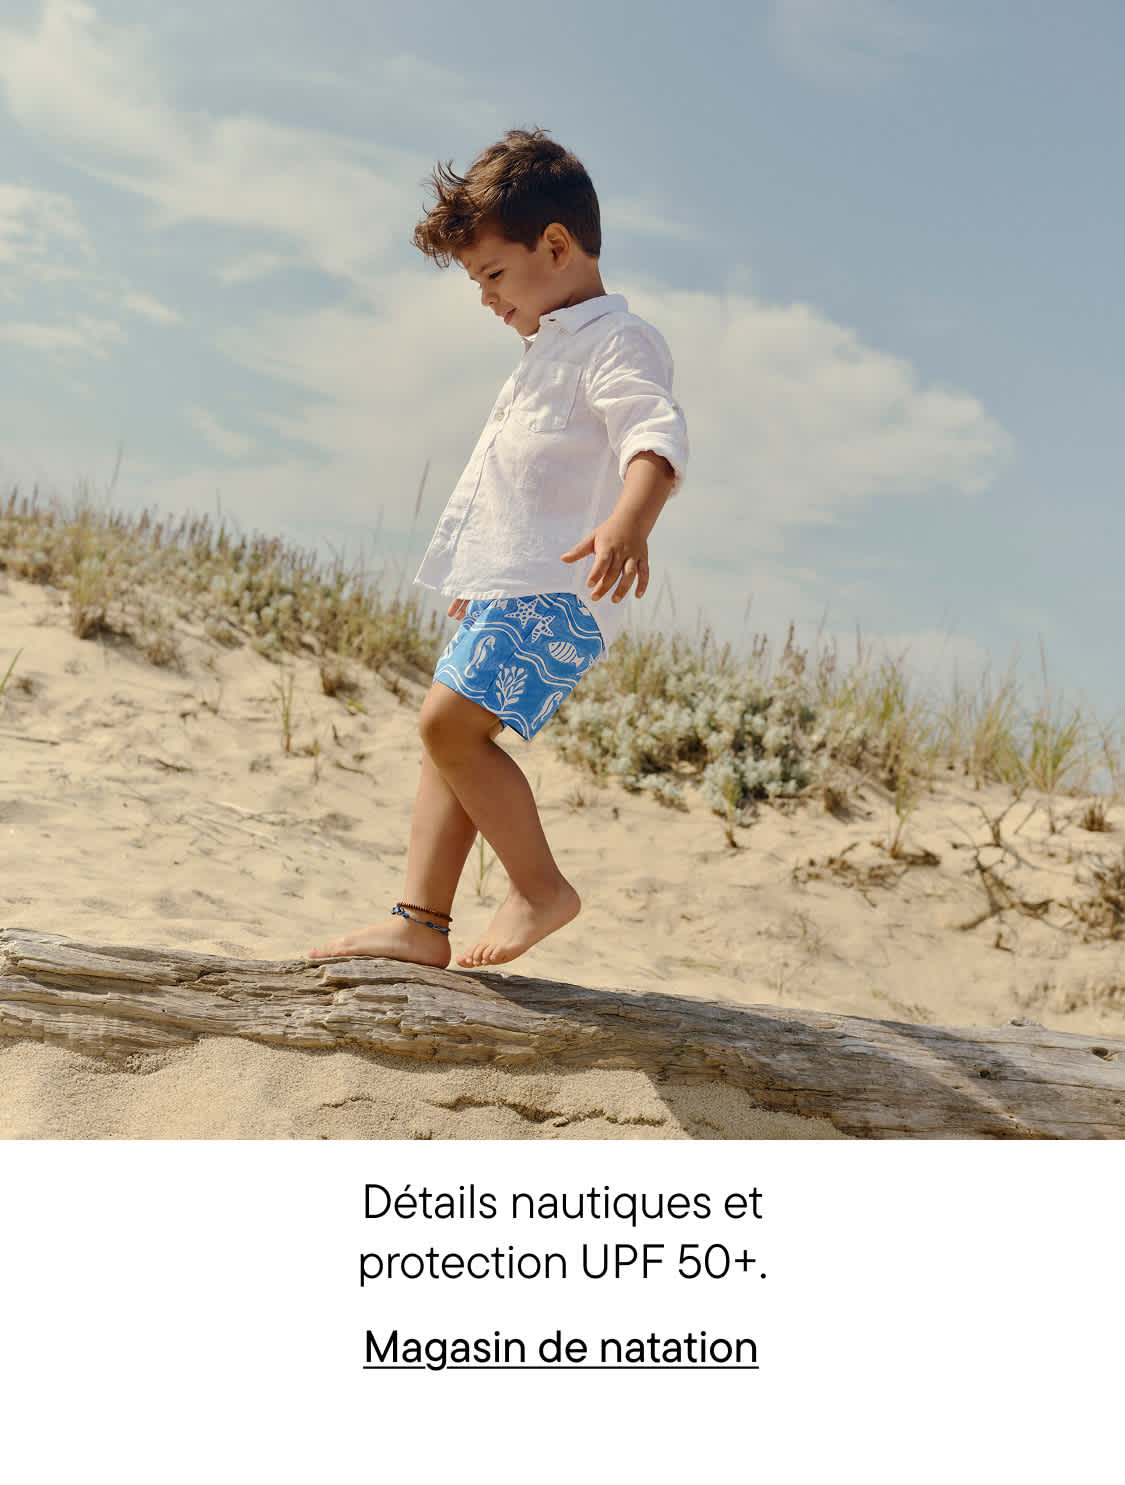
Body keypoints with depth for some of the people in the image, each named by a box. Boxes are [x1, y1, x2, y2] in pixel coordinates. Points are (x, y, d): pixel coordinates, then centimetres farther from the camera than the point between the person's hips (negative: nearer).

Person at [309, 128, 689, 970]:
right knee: (450, 738, 7)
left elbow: (658, 435, -27)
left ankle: (541, 886, -7)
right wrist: (476, 582, 37)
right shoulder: (552, 347, 25)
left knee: (450, 721, -20)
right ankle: (420, 925, 9)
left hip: (557, 589, -10)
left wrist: (629, 521, -47)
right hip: (510, 586, 10)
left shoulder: (615, 341, -8)